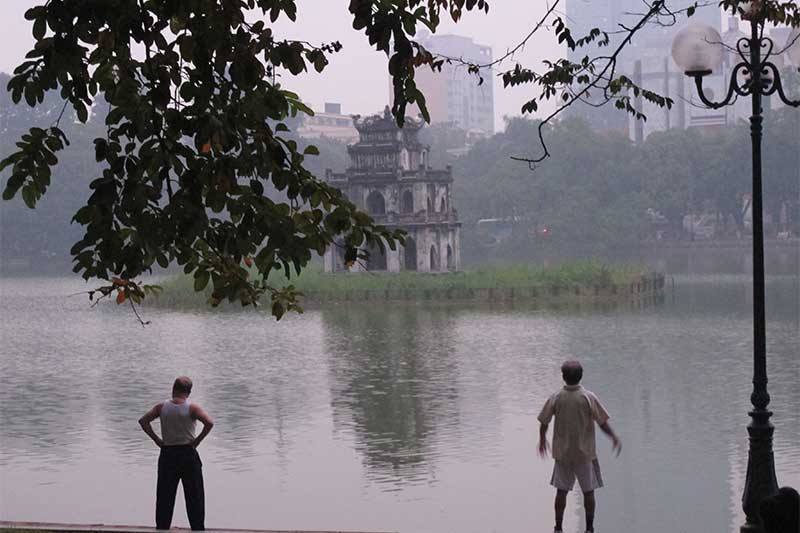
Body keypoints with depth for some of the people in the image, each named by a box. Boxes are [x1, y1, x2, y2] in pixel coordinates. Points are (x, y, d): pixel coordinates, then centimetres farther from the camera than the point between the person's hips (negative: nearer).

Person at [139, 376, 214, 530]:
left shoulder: (162, 407, 0)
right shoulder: (192, 408, -9)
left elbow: (143, 421, -1)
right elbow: (209, 423, -21)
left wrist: (156, 439, 1)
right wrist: (198, 440, -9)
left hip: (167, 454, 2)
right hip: (188, 453, -2)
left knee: (164, 496, 10)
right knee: (194, 496, 5)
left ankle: (161, 527, 13)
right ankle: (198, 528, 5)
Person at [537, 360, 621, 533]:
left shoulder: (555, 398, -7)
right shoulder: (589, 397, -13)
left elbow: (544, 422, 1)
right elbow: (602, 422, -10)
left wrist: (542, 440, 19)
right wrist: (615, 438, 6)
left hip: (562, 453, 2)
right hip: (585, 453, -1)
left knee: (561, 491, 10)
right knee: (588, 491, 10)